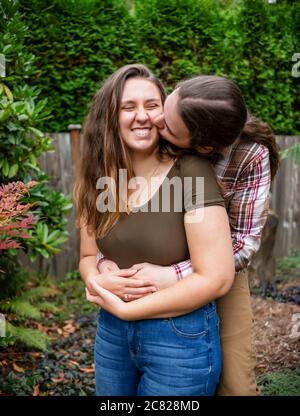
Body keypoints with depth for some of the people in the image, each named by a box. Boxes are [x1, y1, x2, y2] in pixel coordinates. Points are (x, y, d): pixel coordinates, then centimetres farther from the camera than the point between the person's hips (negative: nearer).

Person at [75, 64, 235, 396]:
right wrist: (98, 280, -16)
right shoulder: (99, 182, -2)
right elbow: (88, 256, 8)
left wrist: (124, 308, -16)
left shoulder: (191, 172, -18)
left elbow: (217, 278, -21)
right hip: (111, 331, 5)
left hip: (181, 337, -4)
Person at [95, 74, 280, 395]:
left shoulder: (251, 156, -26)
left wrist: (173, 276, -37)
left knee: (236, 384, 1)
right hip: (150, 269, 1)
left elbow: (245, 243, -24)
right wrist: (102, 260, -27)